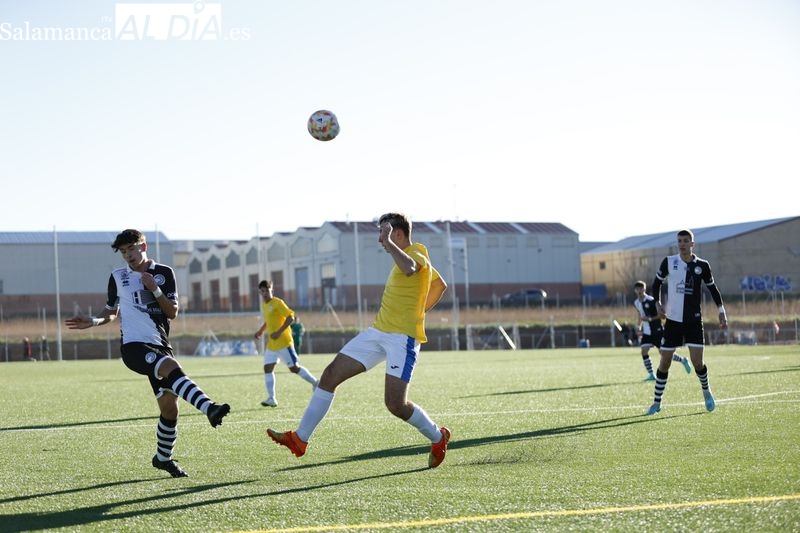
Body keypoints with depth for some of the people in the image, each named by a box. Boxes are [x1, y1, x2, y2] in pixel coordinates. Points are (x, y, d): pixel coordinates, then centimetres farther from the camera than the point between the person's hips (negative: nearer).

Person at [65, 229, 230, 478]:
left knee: (169, 407, 2)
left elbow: (173, 313, 4)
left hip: (159, 346, 3)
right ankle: (209, 408, -51)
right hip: (133, 346, -3)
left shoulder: (164, 273, 8)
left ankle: (163, 458, 23)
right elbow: (112, 311, 20)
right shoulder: (118, 277, 9)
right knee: (172, 367, -34)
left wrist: (154, 289, -10)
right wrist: (93, 321, 0)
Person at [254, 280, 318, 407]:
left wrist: (279, 332, -24)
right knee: (267, 368, -2)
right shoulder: (264, 304, 14)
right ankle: (271, 399, -2)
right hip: (271, 344, 8)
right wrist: (261, 330, 19)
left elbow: (290, 317, -18)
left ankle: (315, 383, 13)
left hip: (284, 342, -8)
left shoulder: (277, 303, -11)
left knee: (294, 368, -6)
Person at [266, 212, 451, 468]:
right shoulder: (408, 256, 18)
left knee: (395, 404, -13)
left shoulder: (416, 255, -11)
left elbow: (409, 268, -39)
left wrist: (388, 244, -27)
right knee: (330, 375, 1)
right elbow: (440, 285, 32)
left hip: (403, 336, -10)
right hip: (378, 331, 10)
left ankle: (438, 437, 14)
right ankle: (300, 438, 4)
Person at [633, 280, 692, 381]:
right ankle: (651, 375, -3)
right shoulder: (636, 303, 5)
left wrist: (650, 319, -25)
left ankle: (683, 360, 24)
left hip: (657, 330, -6)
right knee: (644, 351, -10)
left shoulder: (651, 300, -16)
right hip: (647, 332, 6)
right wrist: (640, 326, 12)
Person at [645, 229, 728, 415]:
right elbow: (656, 282, 12)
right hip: (673, 319, 1)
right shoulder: (669, 262, -1)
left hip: (694, 320, -1)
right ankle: (657, 402, 14)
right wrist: (658, 304, 1)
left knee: (697, 361, -10)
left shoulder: (702, 265, -1)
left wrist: (721, 311, 9)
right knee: (664, 362, 2)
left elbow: (712, 288, 12)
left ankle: (706, 391, 20)